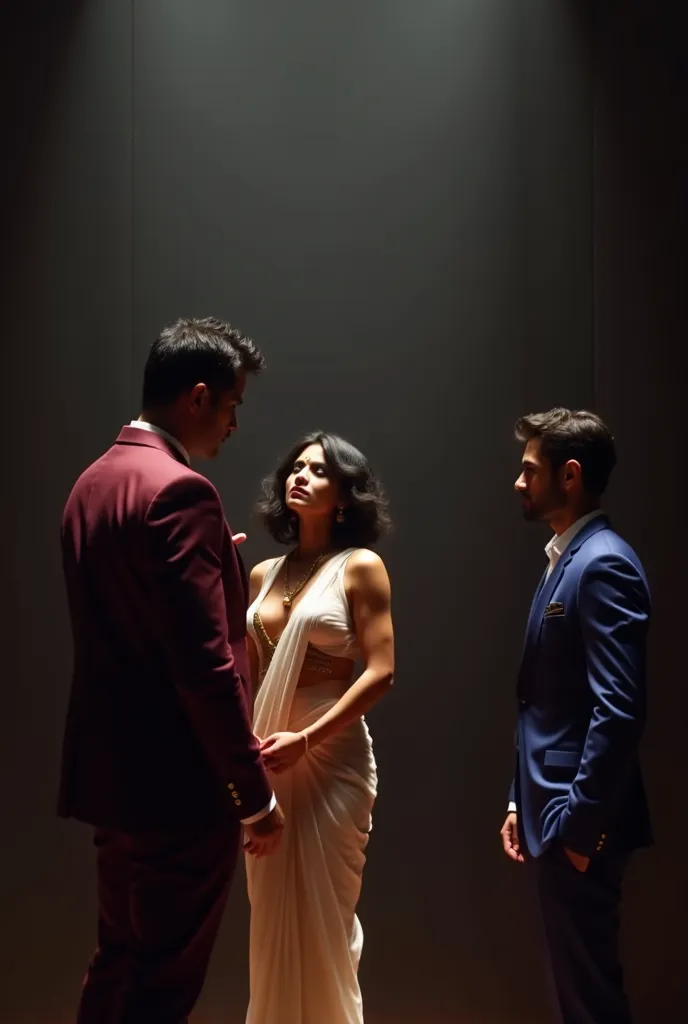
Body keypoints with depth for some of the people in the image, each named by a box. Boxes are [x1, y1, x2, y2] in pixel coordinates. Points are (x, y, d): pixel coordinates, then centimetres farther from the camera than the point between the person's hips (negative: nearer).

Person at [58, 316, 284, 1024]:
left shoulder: (92, 481, 10)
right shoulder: (179, 491, -19)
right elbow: (205, 663, -23)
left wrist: (216, 565, 16)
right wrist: (254, 792, -15)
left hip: (115, 773, 9)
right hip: (177, 785, -9)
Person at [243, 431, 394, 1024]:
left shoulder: (360, 568, -5)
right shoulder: (263, 575, 10)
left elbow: (381, 672, -11)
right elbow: (249, 673, 13)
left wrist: (306, 739, -17)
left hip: (331, 757, -5)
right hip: (267, 758, 5)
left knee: (321, 915, 5)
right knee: (273, 914, 13)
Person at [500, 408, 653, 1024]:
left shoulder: (603, 564, -17)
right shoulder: (567, 559, 14)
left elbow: (619, 710, -23)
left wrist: (580, 822, -19)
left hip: (579, 819, -10)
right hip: (553, 811, 10)